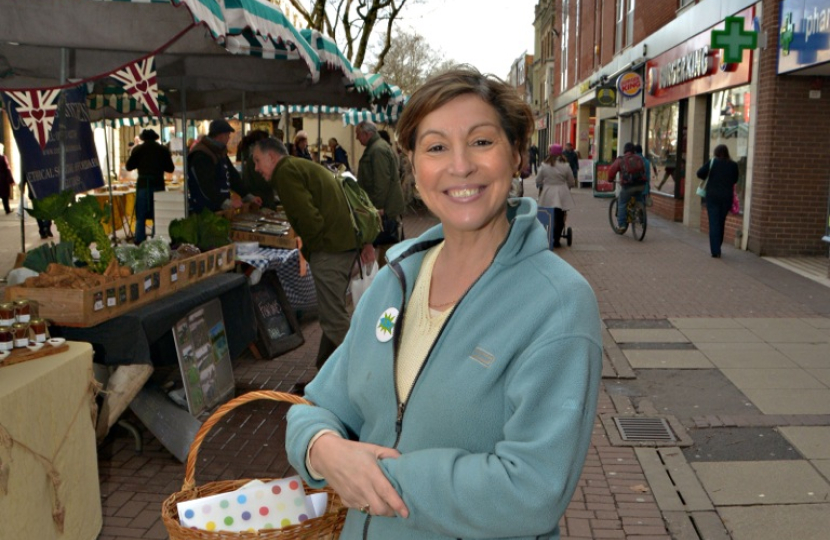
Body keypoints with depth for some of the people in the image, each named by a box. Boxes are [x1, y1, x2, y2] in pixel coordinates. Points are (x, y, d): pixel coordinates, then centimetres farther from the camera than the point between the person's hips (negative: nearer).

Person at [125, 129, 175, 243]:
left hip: (143, 185, -1)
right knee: (158, 217, 6)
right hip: (158, 185, 1)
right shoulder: (163, 150, 3)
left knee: (140, 218, 4)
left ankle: (139, 244, 2)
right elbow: (170, 168, 7)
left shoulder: (138, 149, 0)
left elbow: (128, 167, 1)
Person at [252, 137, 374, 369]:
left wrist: (313, 248, -3)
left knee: (334, 318, -5)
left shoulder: (285, 172, -6)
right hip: (347, 243, 11)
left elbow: (307, 217, -19)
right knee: (332, 313, 18)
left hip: (329, 250, -11)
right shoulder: (306, 166, 26)